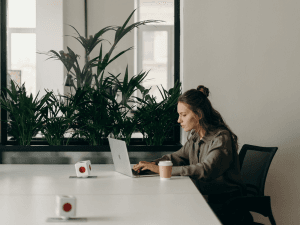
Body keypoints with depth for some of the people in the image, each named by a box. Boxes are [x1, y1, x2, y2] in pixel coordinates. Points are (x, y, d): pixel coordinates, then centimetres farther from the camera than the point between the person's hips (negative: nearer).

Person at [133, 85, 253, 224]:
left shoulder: (222, 138, -18)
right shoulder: (195, 136, 9)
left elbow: (206, 170, -30)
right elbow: (178, 156, 14)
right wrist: (154, 163, -8)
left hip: (226, 203, -7)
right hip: (202, 197, 7)